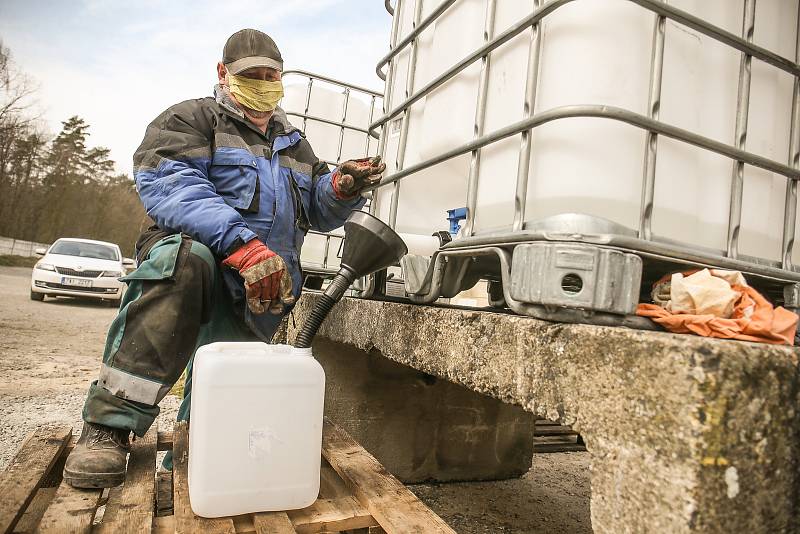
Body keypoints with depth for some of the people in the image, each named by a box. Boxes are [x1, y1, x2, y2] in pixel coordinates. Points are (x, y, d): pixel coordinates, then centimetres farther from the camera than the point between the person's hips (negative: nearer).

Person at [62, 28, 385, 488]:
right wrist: (242, 243, -32)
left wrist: (343, 186, -4)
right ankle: (109, 425, -30)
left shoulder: (294, 144, 25)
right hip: (202, 257, -5)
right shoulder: (192, 119, 5)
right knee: (185, 256, -38)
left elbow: (320, 212, 22)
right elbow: (169, 184, -16)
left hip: (256, 298, 5)